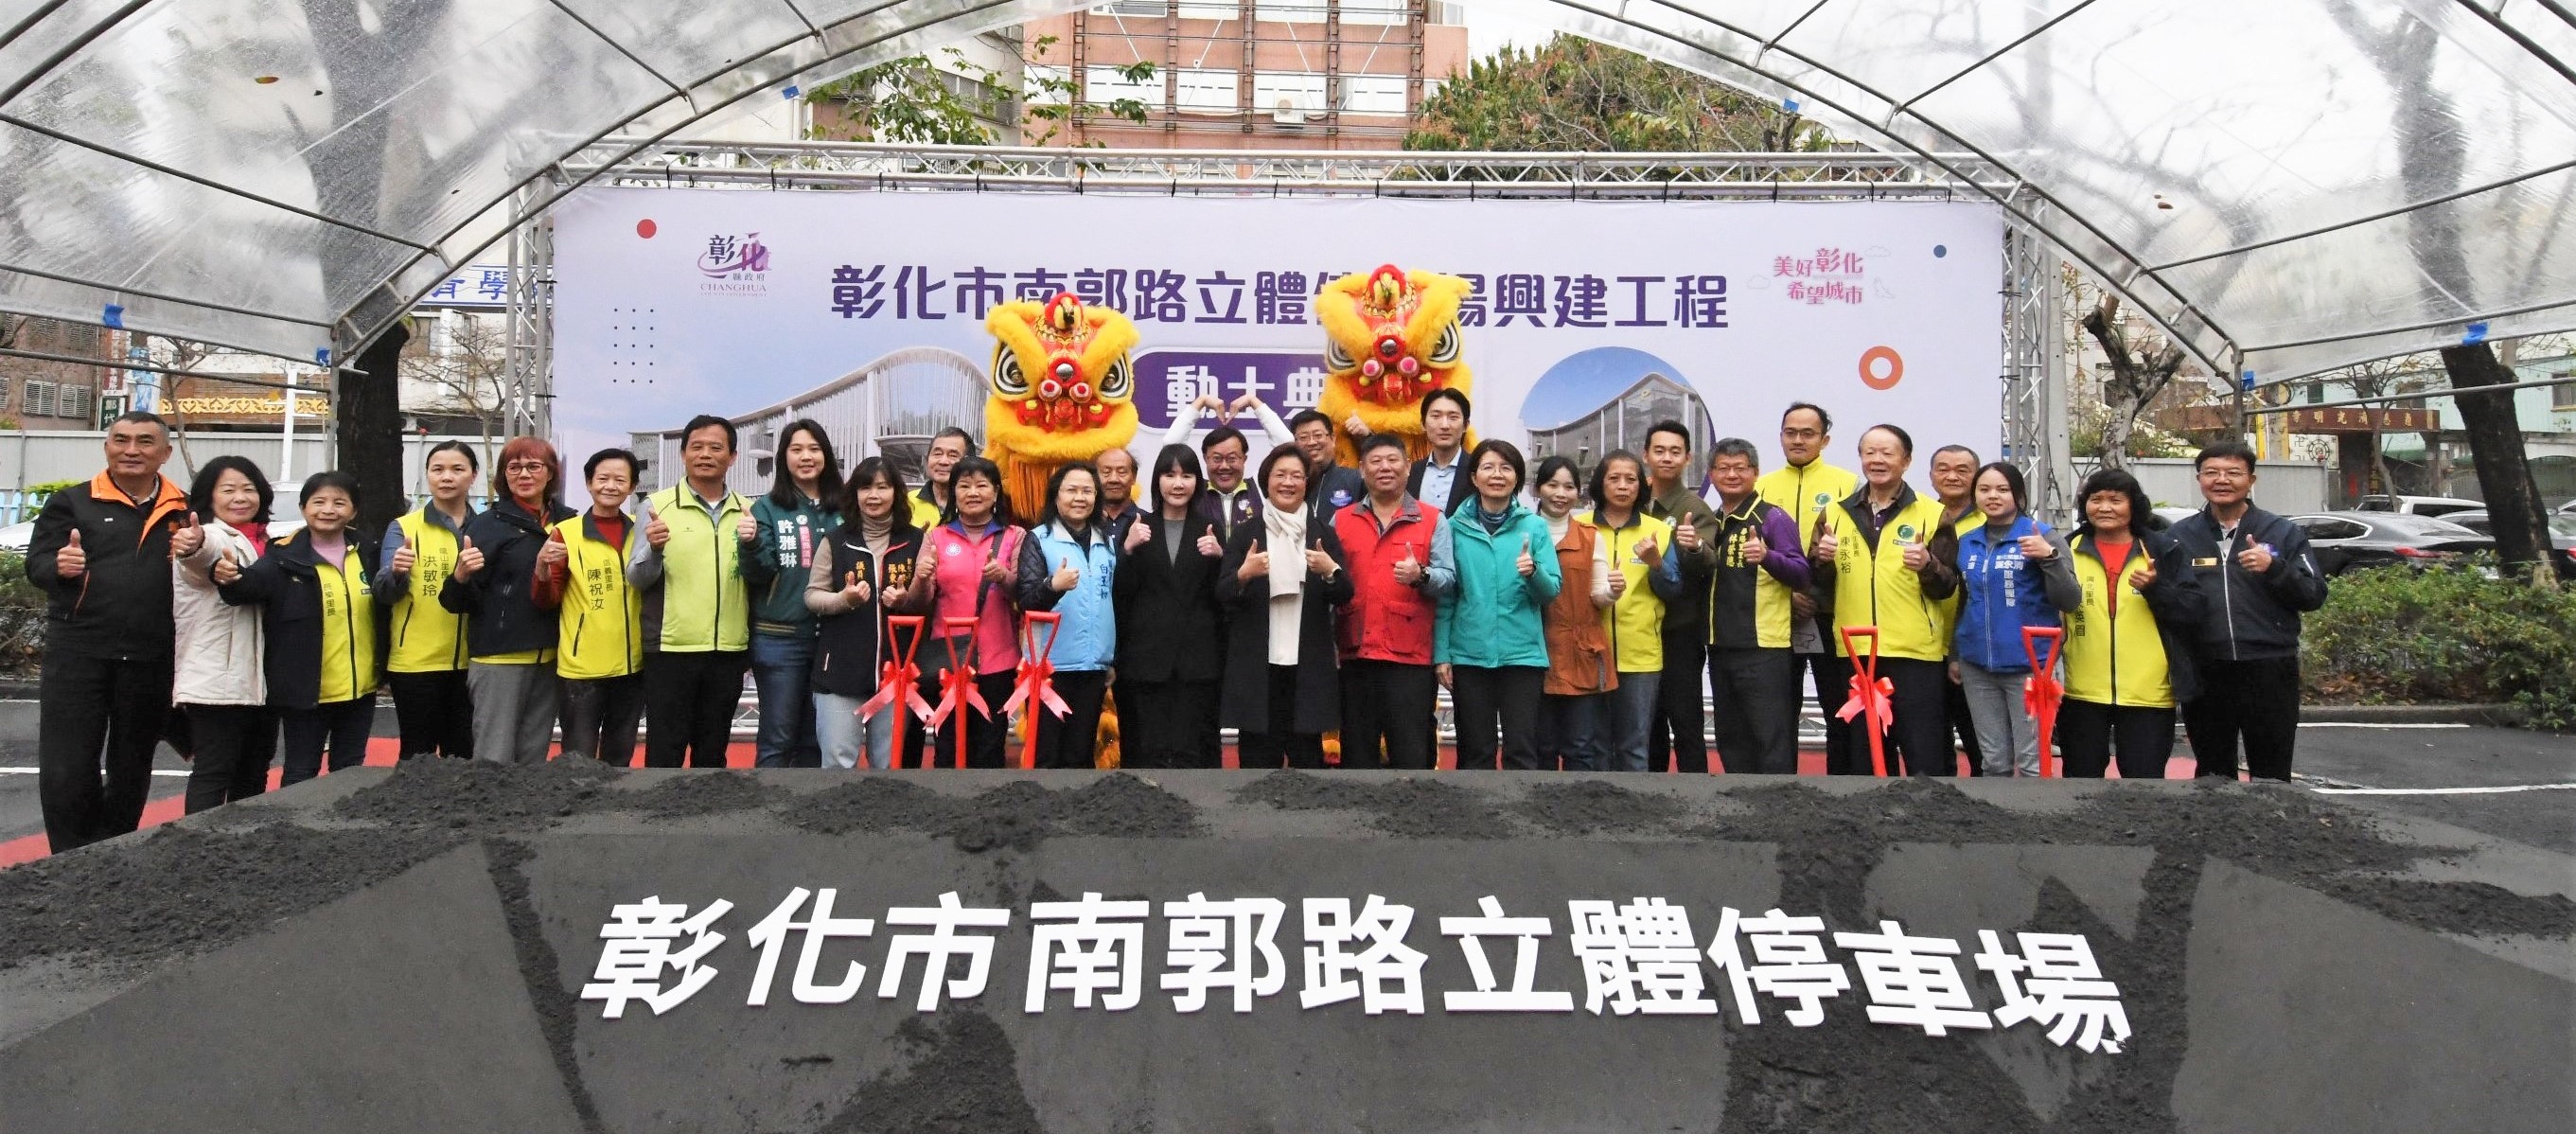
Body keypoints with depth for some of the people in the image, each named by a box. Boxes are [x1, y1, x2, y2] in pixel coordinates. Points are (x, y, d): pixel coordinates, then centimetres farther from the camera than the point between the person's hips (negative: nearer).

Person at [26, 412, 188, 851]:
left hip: (151, 661, 2)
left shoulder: (183, 512, 8)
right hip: (77, 653, -2)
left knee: (132, 769, 13)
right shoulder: (72, 502, 3)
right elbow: (35, 565, 0)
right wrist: (59, 566, -24)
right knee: (65, 769, -3)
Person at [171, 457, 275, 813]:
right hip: (217, 682, -8)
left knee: (253, 775, 15)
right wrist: (194, 546, -58)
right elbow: (207, 552, -36)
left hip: (261, 681, 8)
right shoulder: (207, 537, -9)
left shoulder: (264, 543, 14)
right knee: (213, 774, -8)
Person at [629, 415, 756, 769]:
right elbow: (636, 578, -3)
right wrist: (654, 548, -24)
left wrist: (752, 544, -12)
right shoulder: (657, 505, -1)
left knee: (713, 753, 13)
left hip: (728, 651, 3)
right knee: (664, 753, 0)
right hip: (670, 650, -3)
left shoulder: (746, 511, 8)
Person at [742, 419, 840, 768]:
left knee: (813, 740, 12)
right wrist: (751, 544, -28)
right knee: (776, 740, 1)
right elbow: (759, 574, -9)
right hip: (779, 639, -3)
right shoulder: (768, 508, -1)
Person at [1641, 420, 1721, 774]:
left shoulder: (1695, 509, -7)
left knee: (1685, 723, -3)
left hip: (1680, 631, -6)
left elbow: (1709, 565, -23)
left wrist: (1695, 548, -43)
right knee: (1649, 722, 15)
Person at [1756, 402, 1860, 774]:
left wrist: (1820, 593, -16)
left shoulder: (1848, 485, 2)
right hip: (1776, 620, 2)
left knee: (1842, 715, 5)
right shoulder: (1761, 488, 9)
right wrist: (1785, 591, -8)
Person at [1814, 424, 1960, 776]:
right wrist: (1821, 558, -7)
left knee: (1925, 759, -1)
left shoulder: (1932, 513, 2)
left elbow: (1948, 588, 0)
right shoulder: (1837, 512, 11)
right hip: (1855, 655, 3)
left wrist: (1928, 566, -21)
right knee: (1865, 756, 12)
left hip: (1916, 654, -3)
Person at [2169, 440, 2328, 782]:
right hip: (2205, 675, 1)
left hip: (2269, 673, -1)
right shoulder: (2180, 536, 9)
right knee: (2212, 776, 11)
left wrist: (2274, 568, -15)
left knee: (2272, 778, 4)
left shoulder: (2283, 533, 5)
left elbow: (2315, 596, 0)